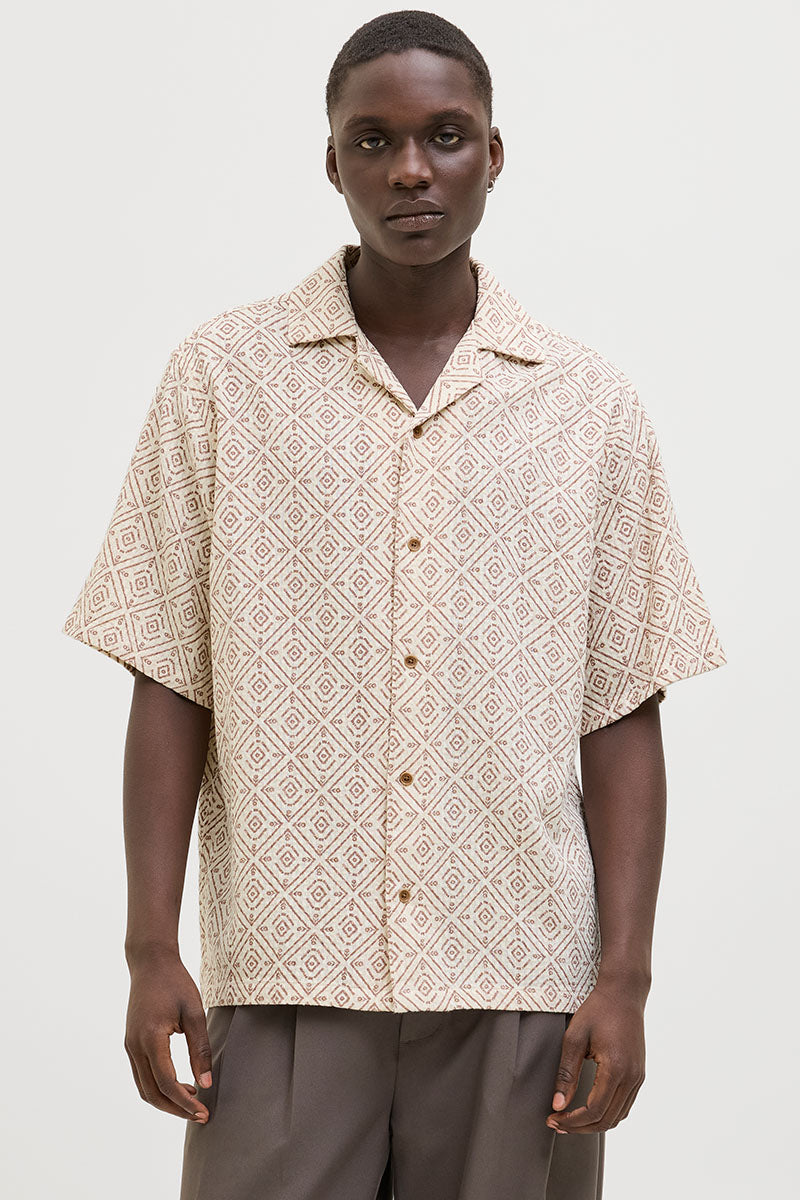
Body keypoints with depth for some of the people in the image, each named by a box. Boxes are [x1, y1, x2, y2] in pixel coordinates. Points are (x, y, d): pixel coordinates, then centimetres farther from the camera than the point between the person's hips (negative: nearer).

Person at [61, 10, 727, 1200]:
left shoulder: (590, 404, 5)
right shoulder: (222, 376, 3)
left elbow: (624, 715, 5)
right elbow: (171, 688, 3)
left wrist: (624, 976, -2)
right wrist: (151, 951, -3)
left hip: (519, 978, 1)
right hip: (284, 974, -1)